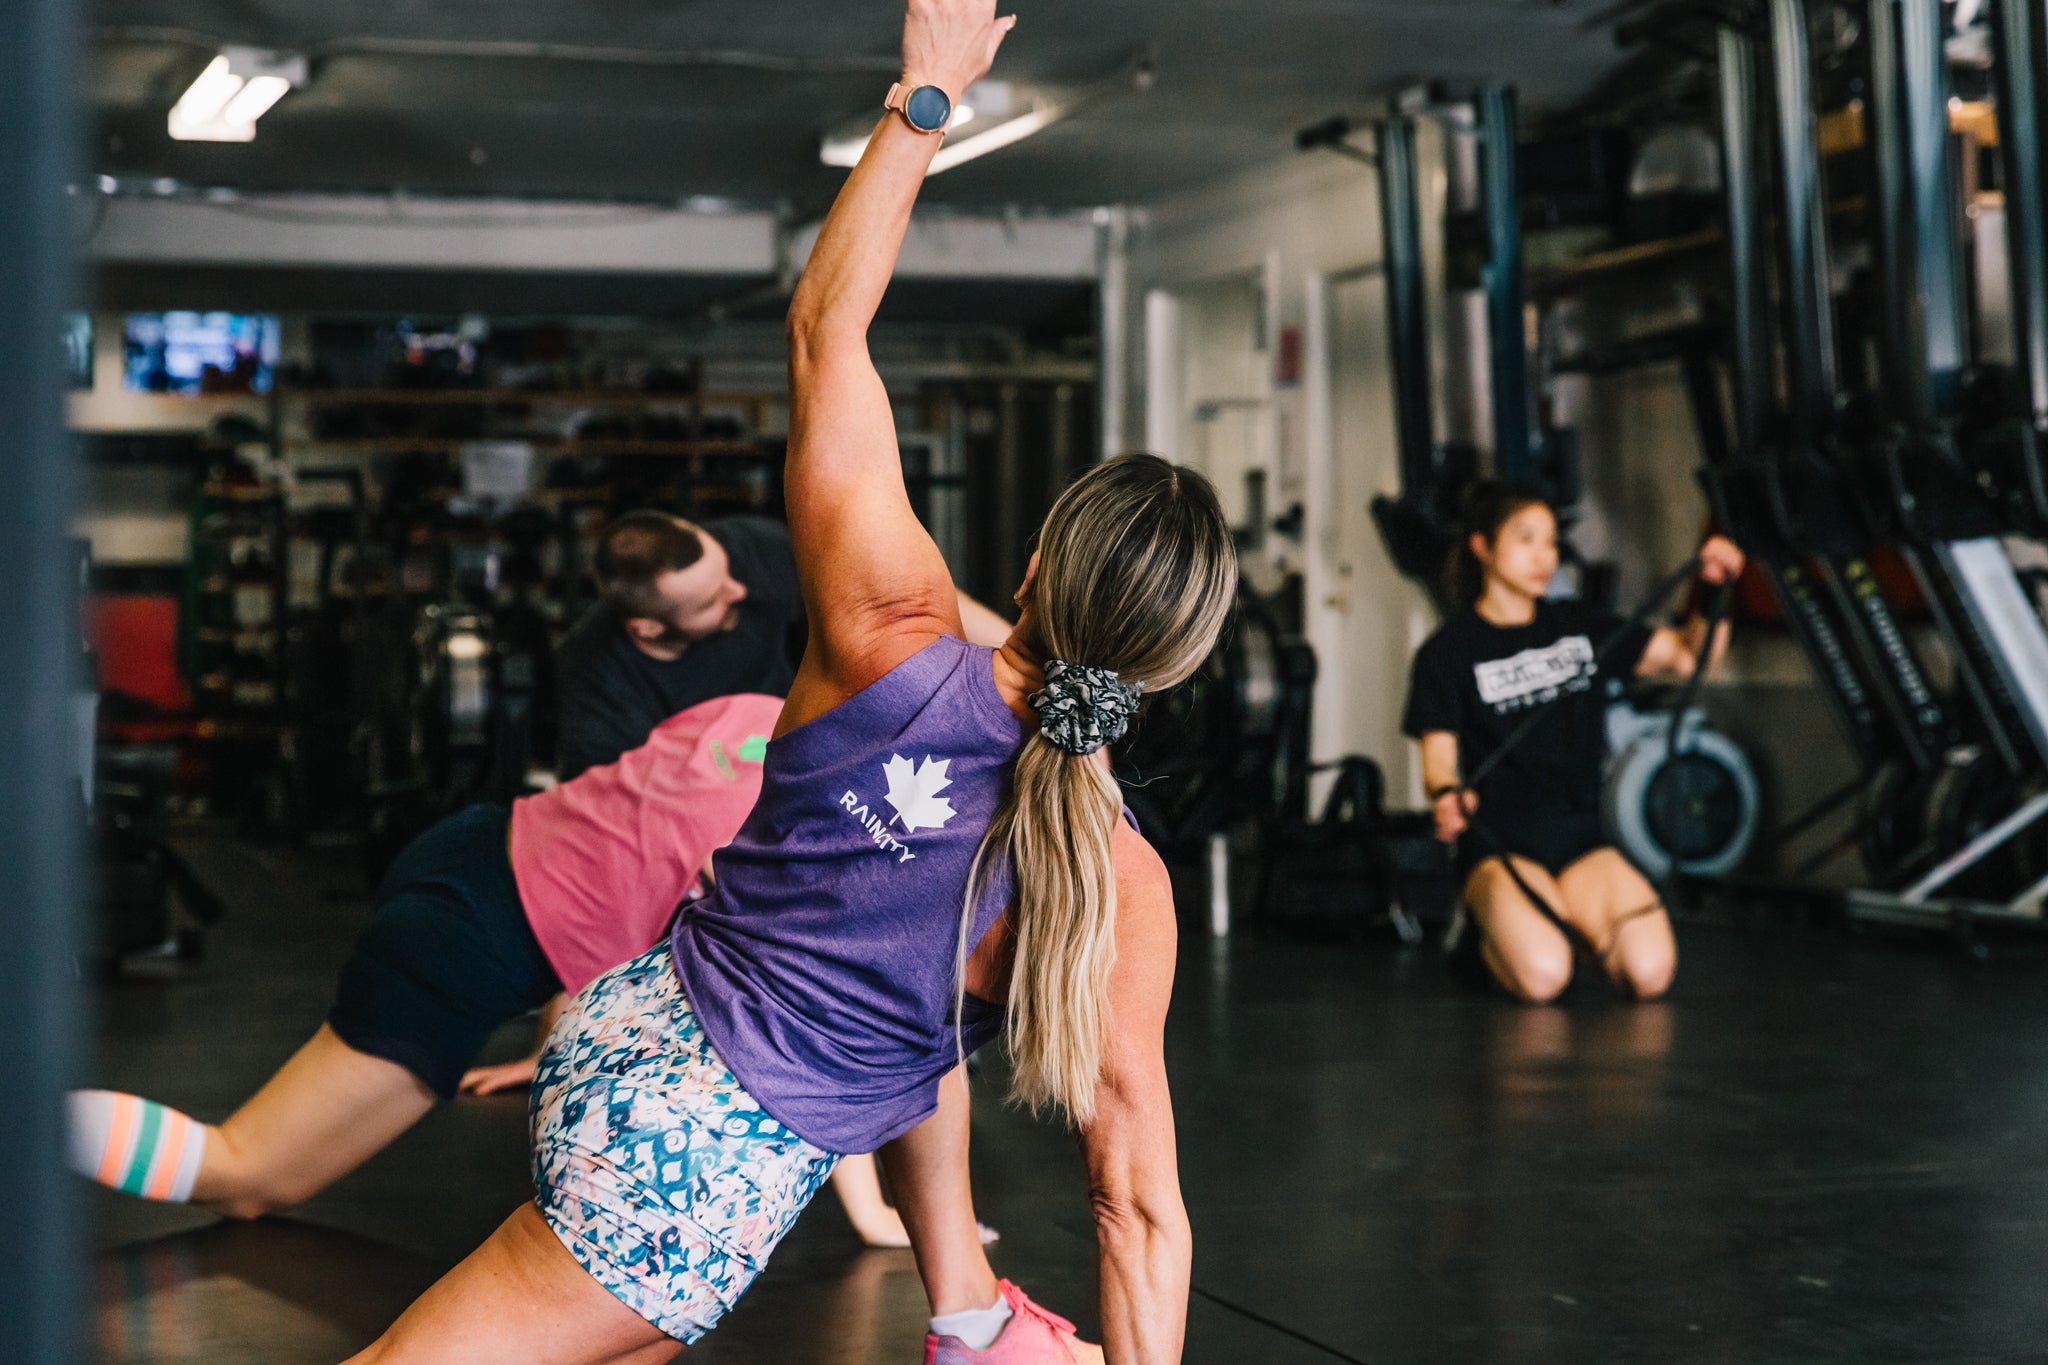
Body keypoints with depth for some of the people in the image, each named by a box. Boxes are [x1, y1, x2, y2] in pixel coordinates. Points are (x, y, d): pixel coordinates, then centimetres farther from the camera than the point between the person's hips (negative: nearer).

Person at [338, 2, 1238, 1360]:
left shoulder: (895, 641, -14)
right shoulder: (1123, 889, -17)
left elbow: (826, 325, -3)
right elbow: (1140, 1206, -10)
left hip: (625, 1031, 3)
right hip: (714, 1184, -2)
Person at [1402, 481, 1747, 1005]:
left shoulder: (1578, 627, 14)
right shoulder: (1449, 652, 0)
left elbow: (1687, 655, 10)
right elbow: (1439, 751, -8)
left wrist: (1714, 590, -8)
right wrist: (1447, 796, -31)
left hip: (1580, 838, 4)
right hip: (1502, 845, -4)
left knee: (1650, 970, -22)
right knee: (1542, 976, -31)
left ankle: (1576, 921, 10)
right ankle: (1488, 926, 4)